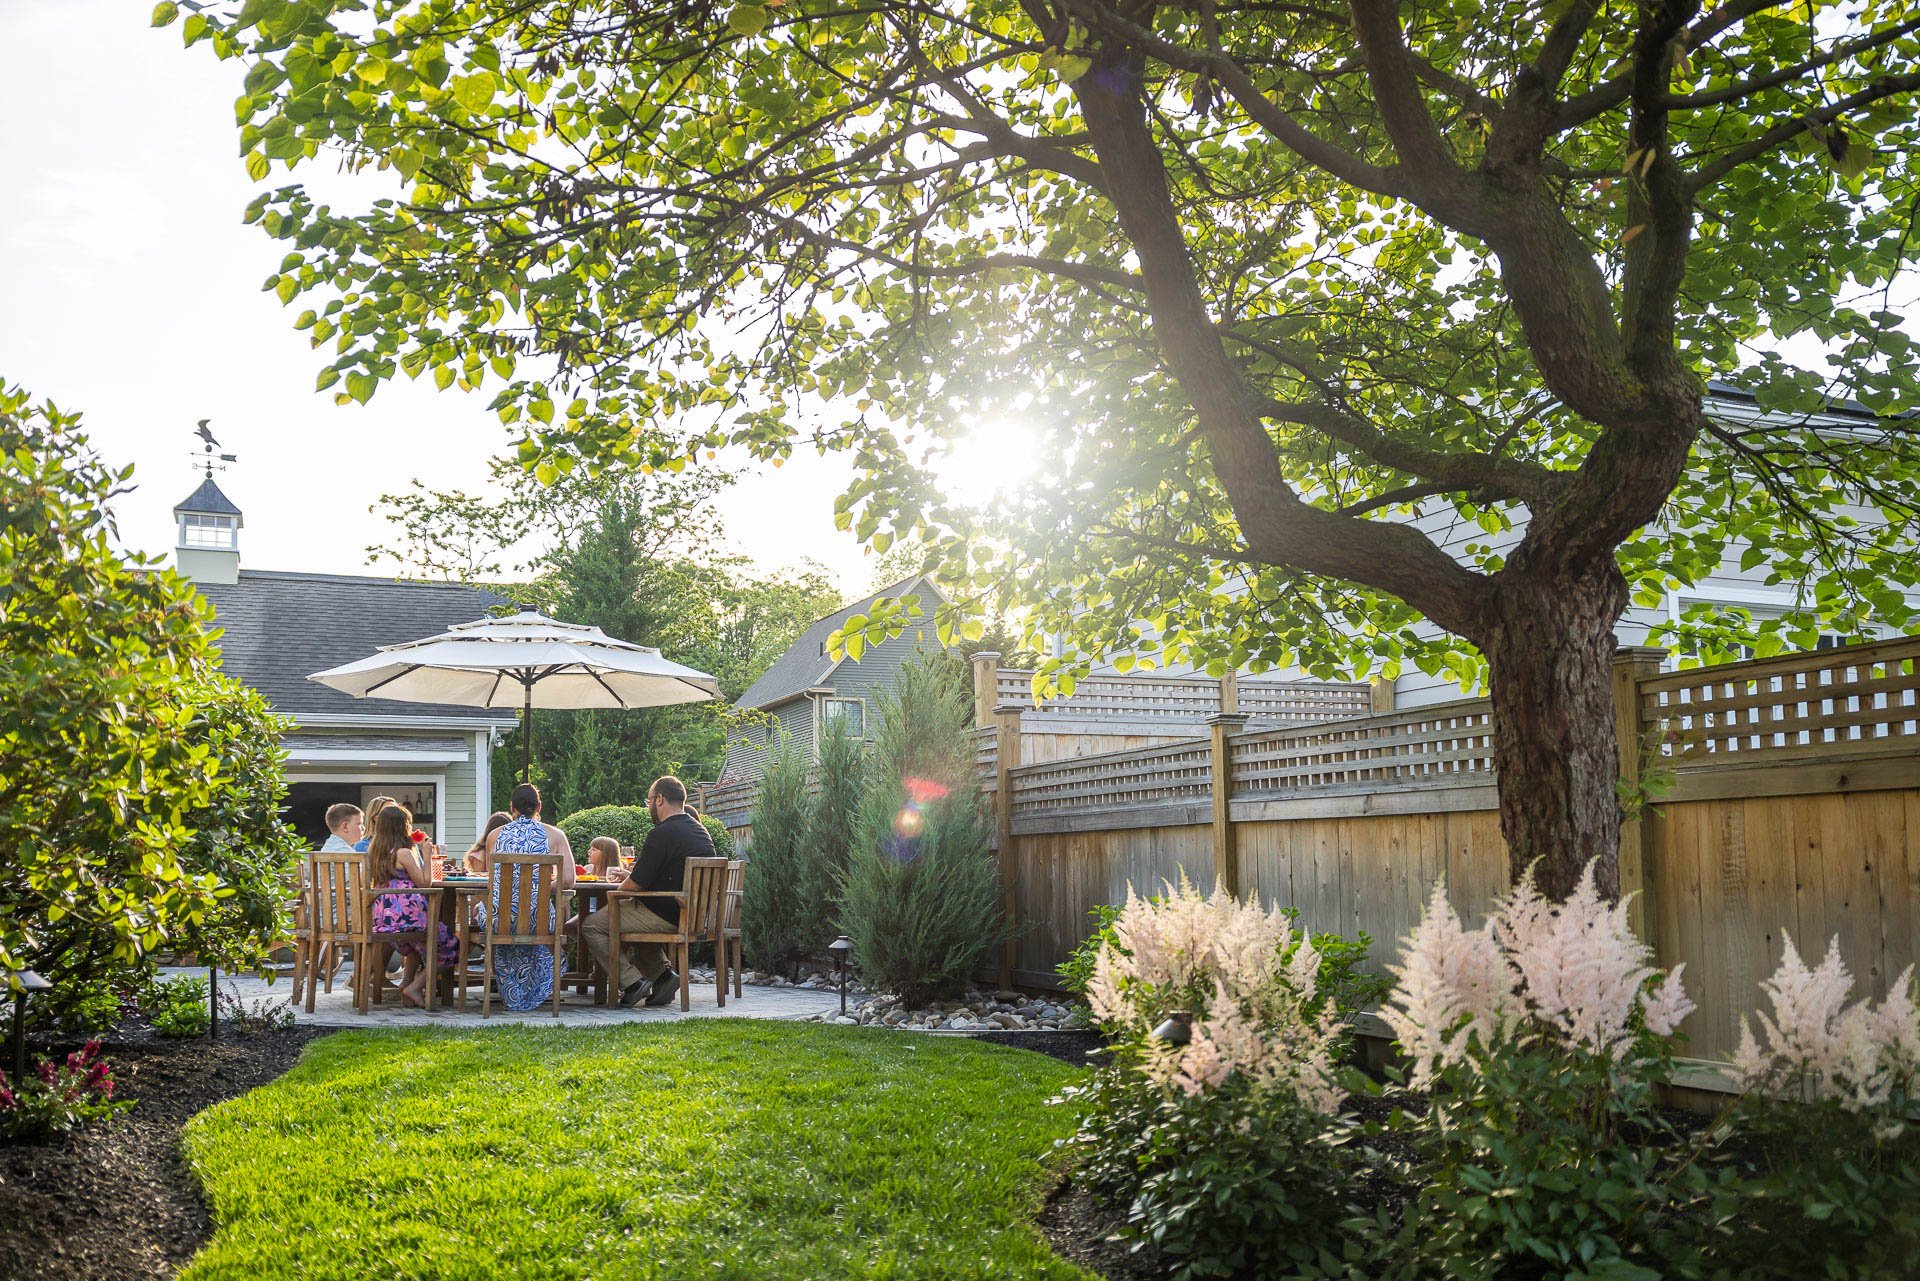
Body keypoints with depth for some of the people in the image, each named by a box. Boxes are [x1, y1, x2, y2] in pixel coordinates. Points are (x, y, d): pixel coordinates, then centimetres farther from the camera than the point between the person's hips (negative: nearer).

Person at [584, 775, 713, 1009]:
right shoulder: (700, 831, 11)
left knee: (591, 926, 0)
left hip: (667, 917, -9)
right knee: (640, 919, 35)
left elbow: (636, 884, -16)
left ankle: (632, 982, -6)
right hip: (692, 916, 9)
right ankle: (662, 972, 16)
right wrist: (630, 874, 21)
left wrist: (618, 890, 6)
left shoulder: (663, 834, -18)